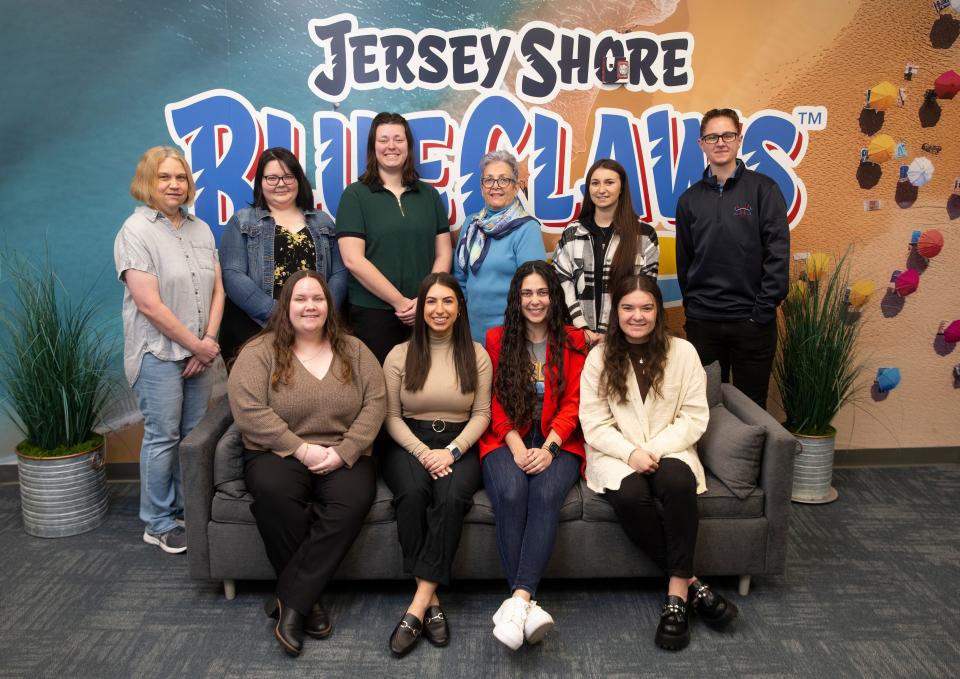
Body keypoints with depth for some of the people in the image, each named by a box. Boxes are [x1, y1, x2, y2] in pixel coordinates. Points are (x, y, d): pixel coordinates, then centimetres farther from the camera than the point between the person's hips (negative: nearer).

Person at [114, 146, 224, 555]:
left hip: (200, 353, 6)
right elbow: (149, 305, -15)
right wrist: (196, 345, -10)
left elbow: (217, 290, 10)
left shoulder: (201, 229, 11)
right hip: (158, 353, -5)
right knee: (162, 438, 0)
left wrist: (209, 341, -3)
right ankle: (159, 524, 13)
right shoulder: (136, 231, -8)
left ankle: (186, 512, 23)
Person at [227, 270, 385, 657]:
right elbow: (248, 411, -12)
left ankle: (292, 601, -21)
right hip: (277, 453, -1)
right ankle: (307, 599, -16)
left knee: (353, 500, -30)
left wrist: (344, 452, -14)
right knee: (275, 494, -35)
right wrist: (301, 449, -17)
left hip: (344, 457, 2)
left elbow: (375, 403, 0)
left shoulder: (354, 351, 8)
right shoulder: (259, 352, -1)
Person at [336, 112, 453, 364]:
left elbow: (443, 253, 9)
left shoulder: (429, 194, 11)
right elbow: (353, 260, -9)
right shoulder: (355, 195, 0)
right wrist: (399, 302, -11)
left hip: (424, 312, 3)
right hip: (373, 312, -3)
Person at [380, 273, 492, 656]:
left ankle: (419, 604, -30)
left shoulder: (476, 354, 7)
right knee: (413, 492, -34)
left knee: (452, 497, -33)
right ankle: (432, 602, -26)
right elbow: (391, 416, 2)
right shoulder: (400, 355, 6)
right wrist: (423, 452, -14)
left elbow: (482, 414, 3)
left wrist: (452, 451, -14)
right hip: (409, 444, 0)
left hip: (459, 445, 0)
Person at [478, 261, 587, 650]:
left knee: (546, 494, -32)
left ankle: (517, 600, -37)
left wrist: (548, 448, -14)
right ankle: (527, 604, -31)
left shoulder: (573, 341, 11)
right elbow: (495, 404, 5)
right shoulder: (497, 340, 11)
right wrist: (517, 448, -11)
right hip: (508, 440, 0)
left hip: (557, 442, 0)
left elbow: (573, 402, 2)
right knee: (510, 494, -32)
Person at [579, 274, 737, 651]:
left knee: (678, 482, -34)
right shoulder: (599, 357, 2)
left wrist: (655, 450, -15)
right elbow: (594, 424, -2)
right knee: (631, 496, -32)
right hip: (615, 454, 0)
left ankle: (676, 591, -23)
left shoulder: (682, 352, 2)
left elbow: (694, 418, -1)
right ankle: (690, 583, -17)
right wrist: (630, 453, -19)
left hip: (669, 450, 0)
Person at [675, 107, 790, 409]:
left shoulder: (763, 189, -2)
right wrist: (691, 307, 5)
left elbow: (777, 254, -7)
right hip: (702, 322, 3)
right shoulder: (690, 199, 7)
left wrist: (763, 310, -12)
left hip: (752, 321, -2)